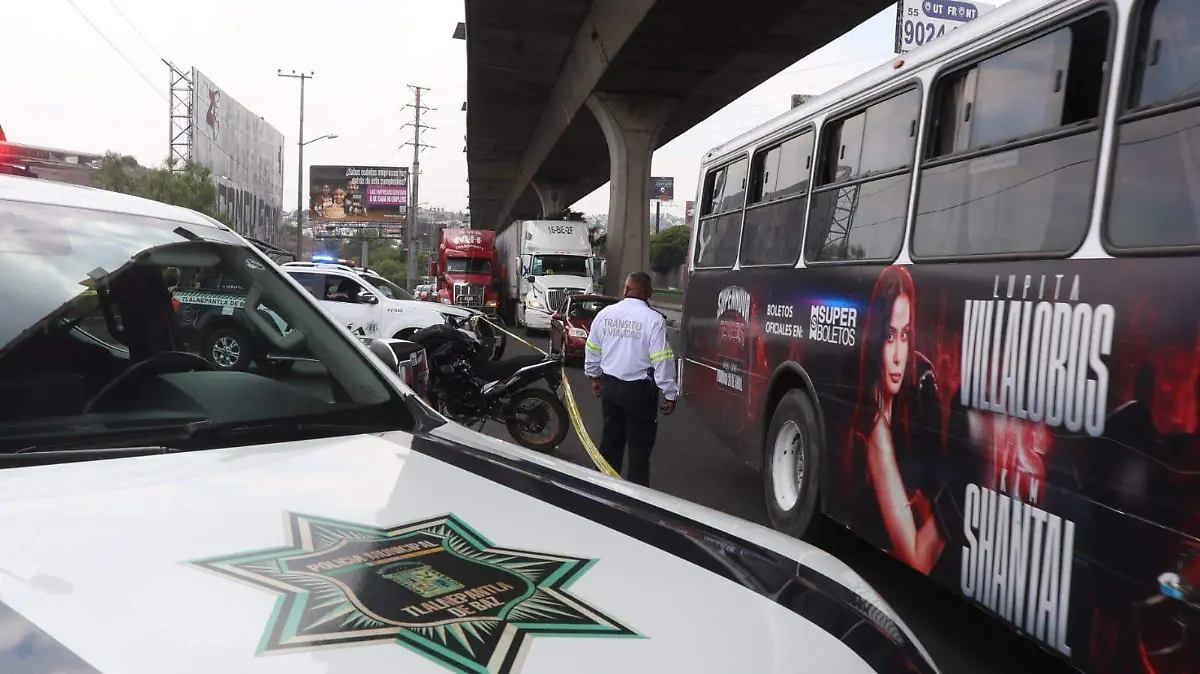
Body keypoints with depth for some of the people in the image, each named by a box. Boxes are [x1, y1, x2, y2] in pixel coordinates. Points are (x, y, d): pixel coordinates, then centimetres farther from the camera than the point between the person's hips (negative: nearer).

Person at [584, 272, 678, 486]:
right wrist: (670, 394, -7)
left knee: (611, 437, 18)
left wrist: (594, 376, 25)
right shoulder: (653, 319, -16)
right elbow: (662, 361, -16)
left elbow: (592, 350, 10)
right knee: (639, 444, 4)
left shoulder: (605, 314, -1)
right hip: (640, 389, -5)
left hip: (609, 384, 5)